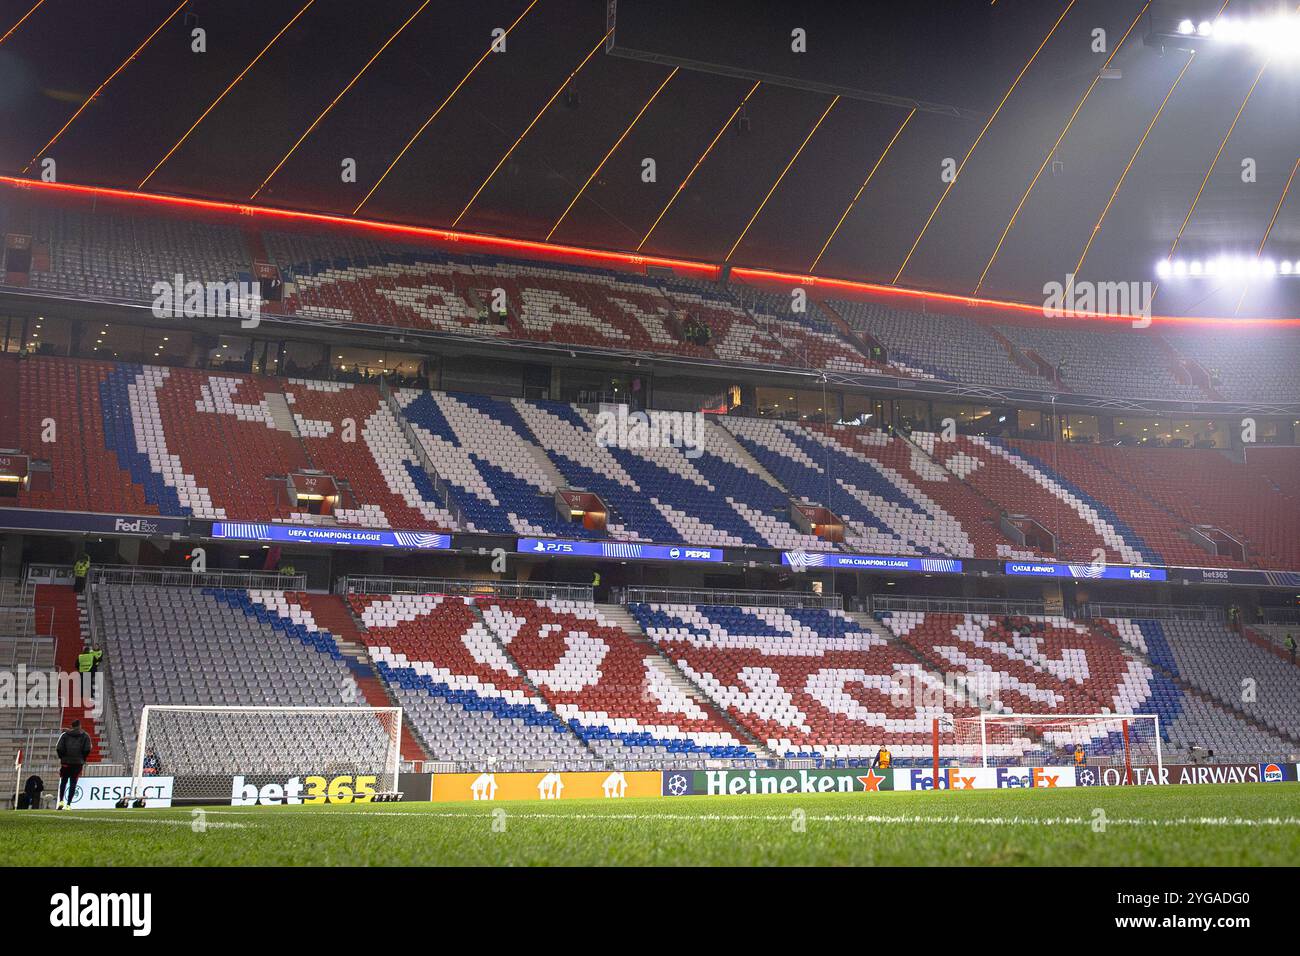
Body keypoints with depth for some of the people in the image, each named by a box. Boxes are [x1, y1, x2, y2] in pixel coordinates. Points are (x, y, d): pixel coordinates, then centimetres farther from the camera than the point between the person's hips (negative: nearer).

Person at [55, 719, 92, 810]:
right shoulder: (85, 736, 5)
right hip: (78, 762, 0)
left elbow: (59, 748, -4)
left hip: (66, 762, 0)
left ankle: (61, 801, -3)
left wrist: (61, 757, 10)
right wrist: (83, 759, 9)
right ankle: (68, 804, -3)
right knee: (73, 783, 2)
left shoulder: (65, 734, 6)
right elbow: (87, 750, -5)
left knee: (63, 781, 12)